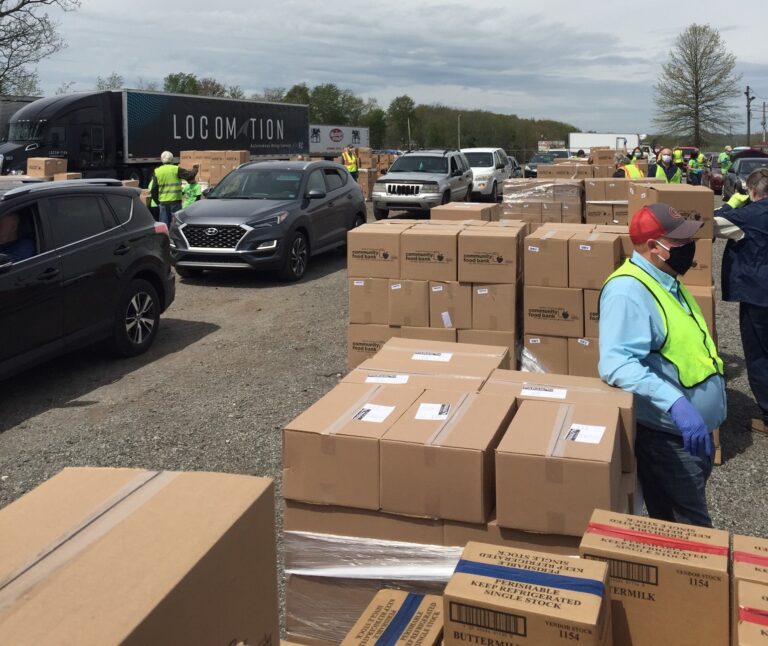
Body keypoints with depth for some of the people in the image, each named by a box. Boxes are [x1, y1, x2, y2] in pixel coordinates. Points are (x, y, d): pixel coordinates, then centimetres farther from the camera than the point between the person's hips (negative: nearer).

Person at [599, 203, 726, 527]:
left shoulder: (666, 281, 8)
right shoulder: (628, 290, -23)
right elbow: (618, 363, -36)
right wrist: (676, 403, -46)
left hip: (695, 431, 9)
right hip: (668, 436, -9)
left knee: (678, 529, 22)